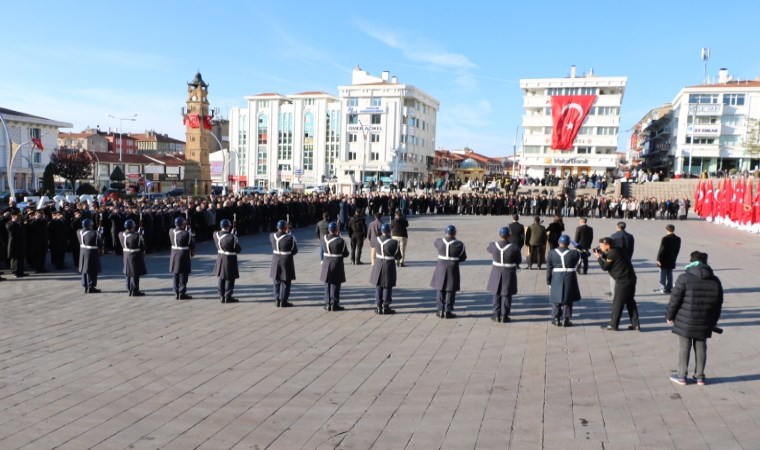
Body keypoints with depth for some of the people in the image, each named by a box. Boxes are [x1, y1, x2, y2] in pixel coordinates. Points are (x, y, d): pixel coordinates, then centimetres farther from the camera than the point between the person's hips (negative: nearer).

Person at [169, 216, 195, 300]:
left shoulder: (171, 231, -1)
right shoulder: (187, 233, -19)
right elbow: (192, 245, -12)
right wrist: (192, 253, 7)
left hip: (174, 255, 6)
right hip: (183, 256, -6)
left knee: (176, 275, 15)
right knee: (183, 275, 2)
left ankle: (176, 293, 22)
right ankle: (182, 293, 6)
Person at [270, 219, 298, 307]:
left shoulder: (272, 236, -6)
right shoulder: (290, 238, -20)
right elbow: (295, 250, -10)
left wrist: (285, 233, 15)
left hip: (275, 261, 5)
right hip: (286, 262, -5)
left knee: (276, 282, 17)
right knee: (285, 282, 7)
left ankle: (277, 300, 21)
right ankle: (283, 301, 10)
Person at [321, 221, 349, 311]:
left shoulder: (324, 239, -3)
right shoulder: (340, 240, -17)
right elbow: (346, 253, -9)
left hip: (327, 264, 4)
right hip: (337, 265, -4)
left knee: (327, 284, 14)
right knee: (335, 285, 5)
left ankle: (327, 304, 18)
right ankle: (334, 304, 8)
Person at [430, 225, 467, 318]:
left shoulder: (439, 242, -6)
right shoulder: (459, 245, -12)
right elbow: (463, 258, -2)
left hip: (441, 268, 2)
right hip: (453, 269, -2)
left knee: (441, 290, 14)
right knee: (450, 291, 6)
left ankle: (441, 311, 17)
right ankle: (448, 311, 9)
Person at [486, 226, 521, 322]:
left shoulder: (493, 245, -11)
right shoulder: (514, 247, -17)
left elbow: (488, 249, 14)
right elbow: (519, 260, -5)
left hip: (496, 274, 2)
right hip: (509, 274, -2)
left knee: (497, 295, 14)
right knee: (506, 295, 8)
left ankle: (496, 315, 19)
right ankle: (504, 316, 13)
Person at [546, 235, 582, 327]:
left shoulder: (552, 253, -4)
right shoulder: (574, 253, -9)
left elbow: (549, 269, -1)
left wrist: (548, 281, 7)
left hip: (556, 279, 1)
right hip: (569, 279, -1)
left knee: (556, 300, 13)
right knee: (568, 300, 9)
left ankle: (556, 319, 18)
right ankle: (565, 320, 12)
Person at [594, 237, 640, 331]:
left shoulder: (612, 254, -17)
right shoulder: (618, 250, 10)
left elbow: (605, 267, -9)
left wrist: (598, 257, 2)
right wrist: (602, 255, 12)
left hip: (623, 282, -9)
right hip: (631, 279, 9)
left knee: (617, 303, 0)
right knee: (630, 302, 15)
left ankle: (613, 325, 8)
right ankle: (635, 324, 17)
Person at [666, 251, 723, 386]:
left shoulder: (684, 278, -12)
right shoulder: (715, 281, 5)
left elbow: (675, 299, -11)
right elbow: (718, 304, 12)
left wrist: (670, 316, 2)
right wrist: (713, 322, 21)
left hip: (685, 322, -4)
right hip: (704, 324, 4)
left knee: (684, 347, 6)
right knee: (701, 348, 14)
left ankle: (681, 376, 13)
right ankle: (700, 377, 22)